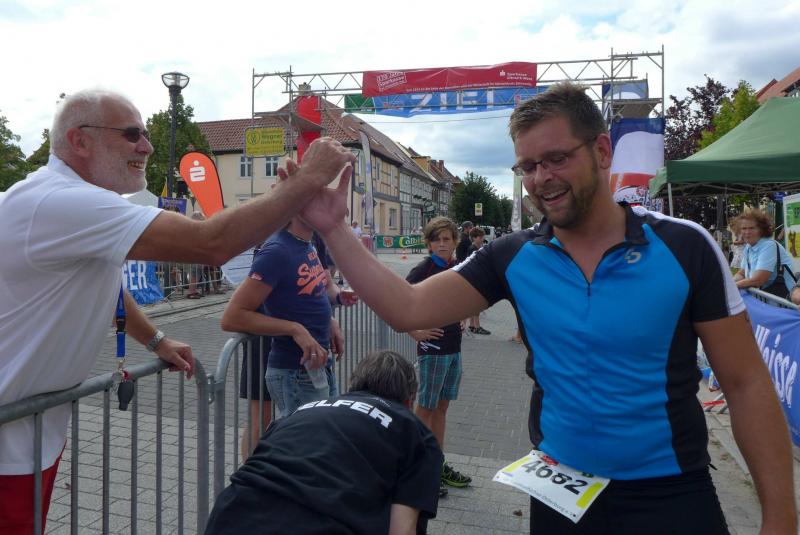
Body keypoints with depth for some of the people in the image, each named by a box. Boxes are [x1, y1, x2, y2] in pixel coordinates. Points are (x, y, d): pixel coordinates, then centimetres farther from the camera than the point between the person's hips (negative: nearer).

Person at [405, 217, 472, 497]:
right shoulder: (423, 269, -14)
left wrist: (461, 321, 13)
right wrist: (415, 333, -19)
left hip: (454, 346, 7)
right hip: (432, 347, -7)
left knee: (442, 406, 16)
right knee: (425, 409, 3)